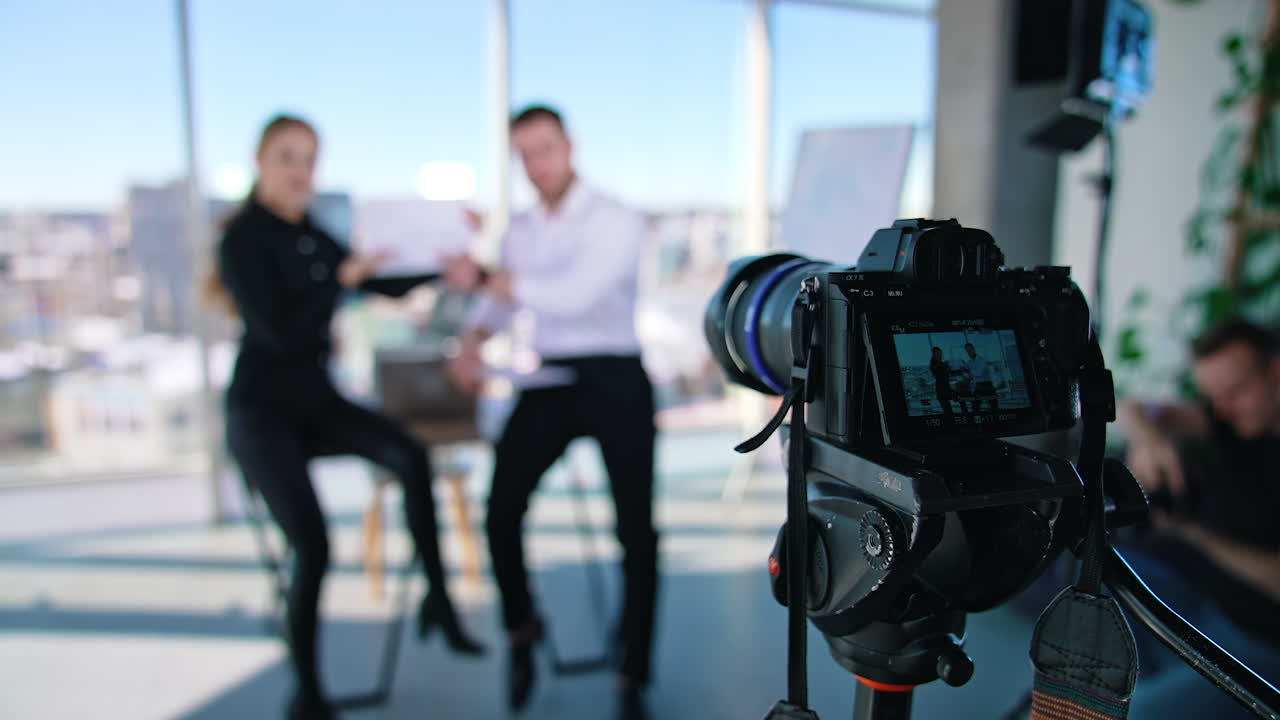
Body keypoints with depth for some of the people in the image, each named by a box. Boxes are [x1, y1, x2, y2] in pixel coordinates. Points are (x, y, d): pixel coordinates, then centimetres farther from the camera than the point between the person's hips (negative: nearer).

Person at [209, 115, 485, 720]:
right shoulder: (243, 240, -11)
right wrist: (343, 277, -26)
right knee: (312, 544, -19)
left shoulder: (310, 236, 8)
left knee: (412, 457, -21)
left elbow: (387, 286, 7)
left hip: (316, 401, 6)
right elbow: (279, 329, -22)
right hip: (263, 410, -6)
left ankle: (437, 596, -10)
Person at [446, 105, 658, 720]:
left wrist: (491, 277, -12)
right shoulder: (520, 231, 14)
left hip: (614, 379, -4)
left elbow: (575, 294, -19)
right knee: (501, 509, -9)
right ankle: (520, 629, 21)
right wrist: (474, 339, -4)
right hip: (549, 380, 4)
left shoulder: (617, 221, -5)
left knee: (636, 529, -5)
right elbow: (500, 299, 18)